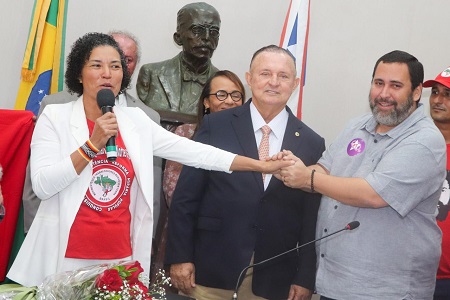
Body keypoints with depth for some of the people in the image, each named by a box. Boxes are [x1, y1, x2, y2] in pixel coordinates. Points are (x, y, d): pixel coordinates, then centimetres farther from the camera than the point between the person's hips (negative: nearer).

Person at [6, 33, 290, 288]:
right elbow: (42, 186, -12)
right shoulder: (56, 117, -4)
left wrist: (259, 164, -1)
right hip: (66, 257, -3)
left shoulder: (135, 121, 5)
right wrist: (93, 145, -19)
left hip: (121, 257, 3)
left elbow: (192, 151, 3)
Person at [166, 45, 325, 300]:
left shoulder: (312, 144, 2)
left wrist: (305, 278, 1)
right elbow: (186, 197, -1)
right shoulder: (216, 125, -1)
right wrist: (180, 257, -4)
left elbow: (312, 220, 3)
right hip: (212, 273, -1)